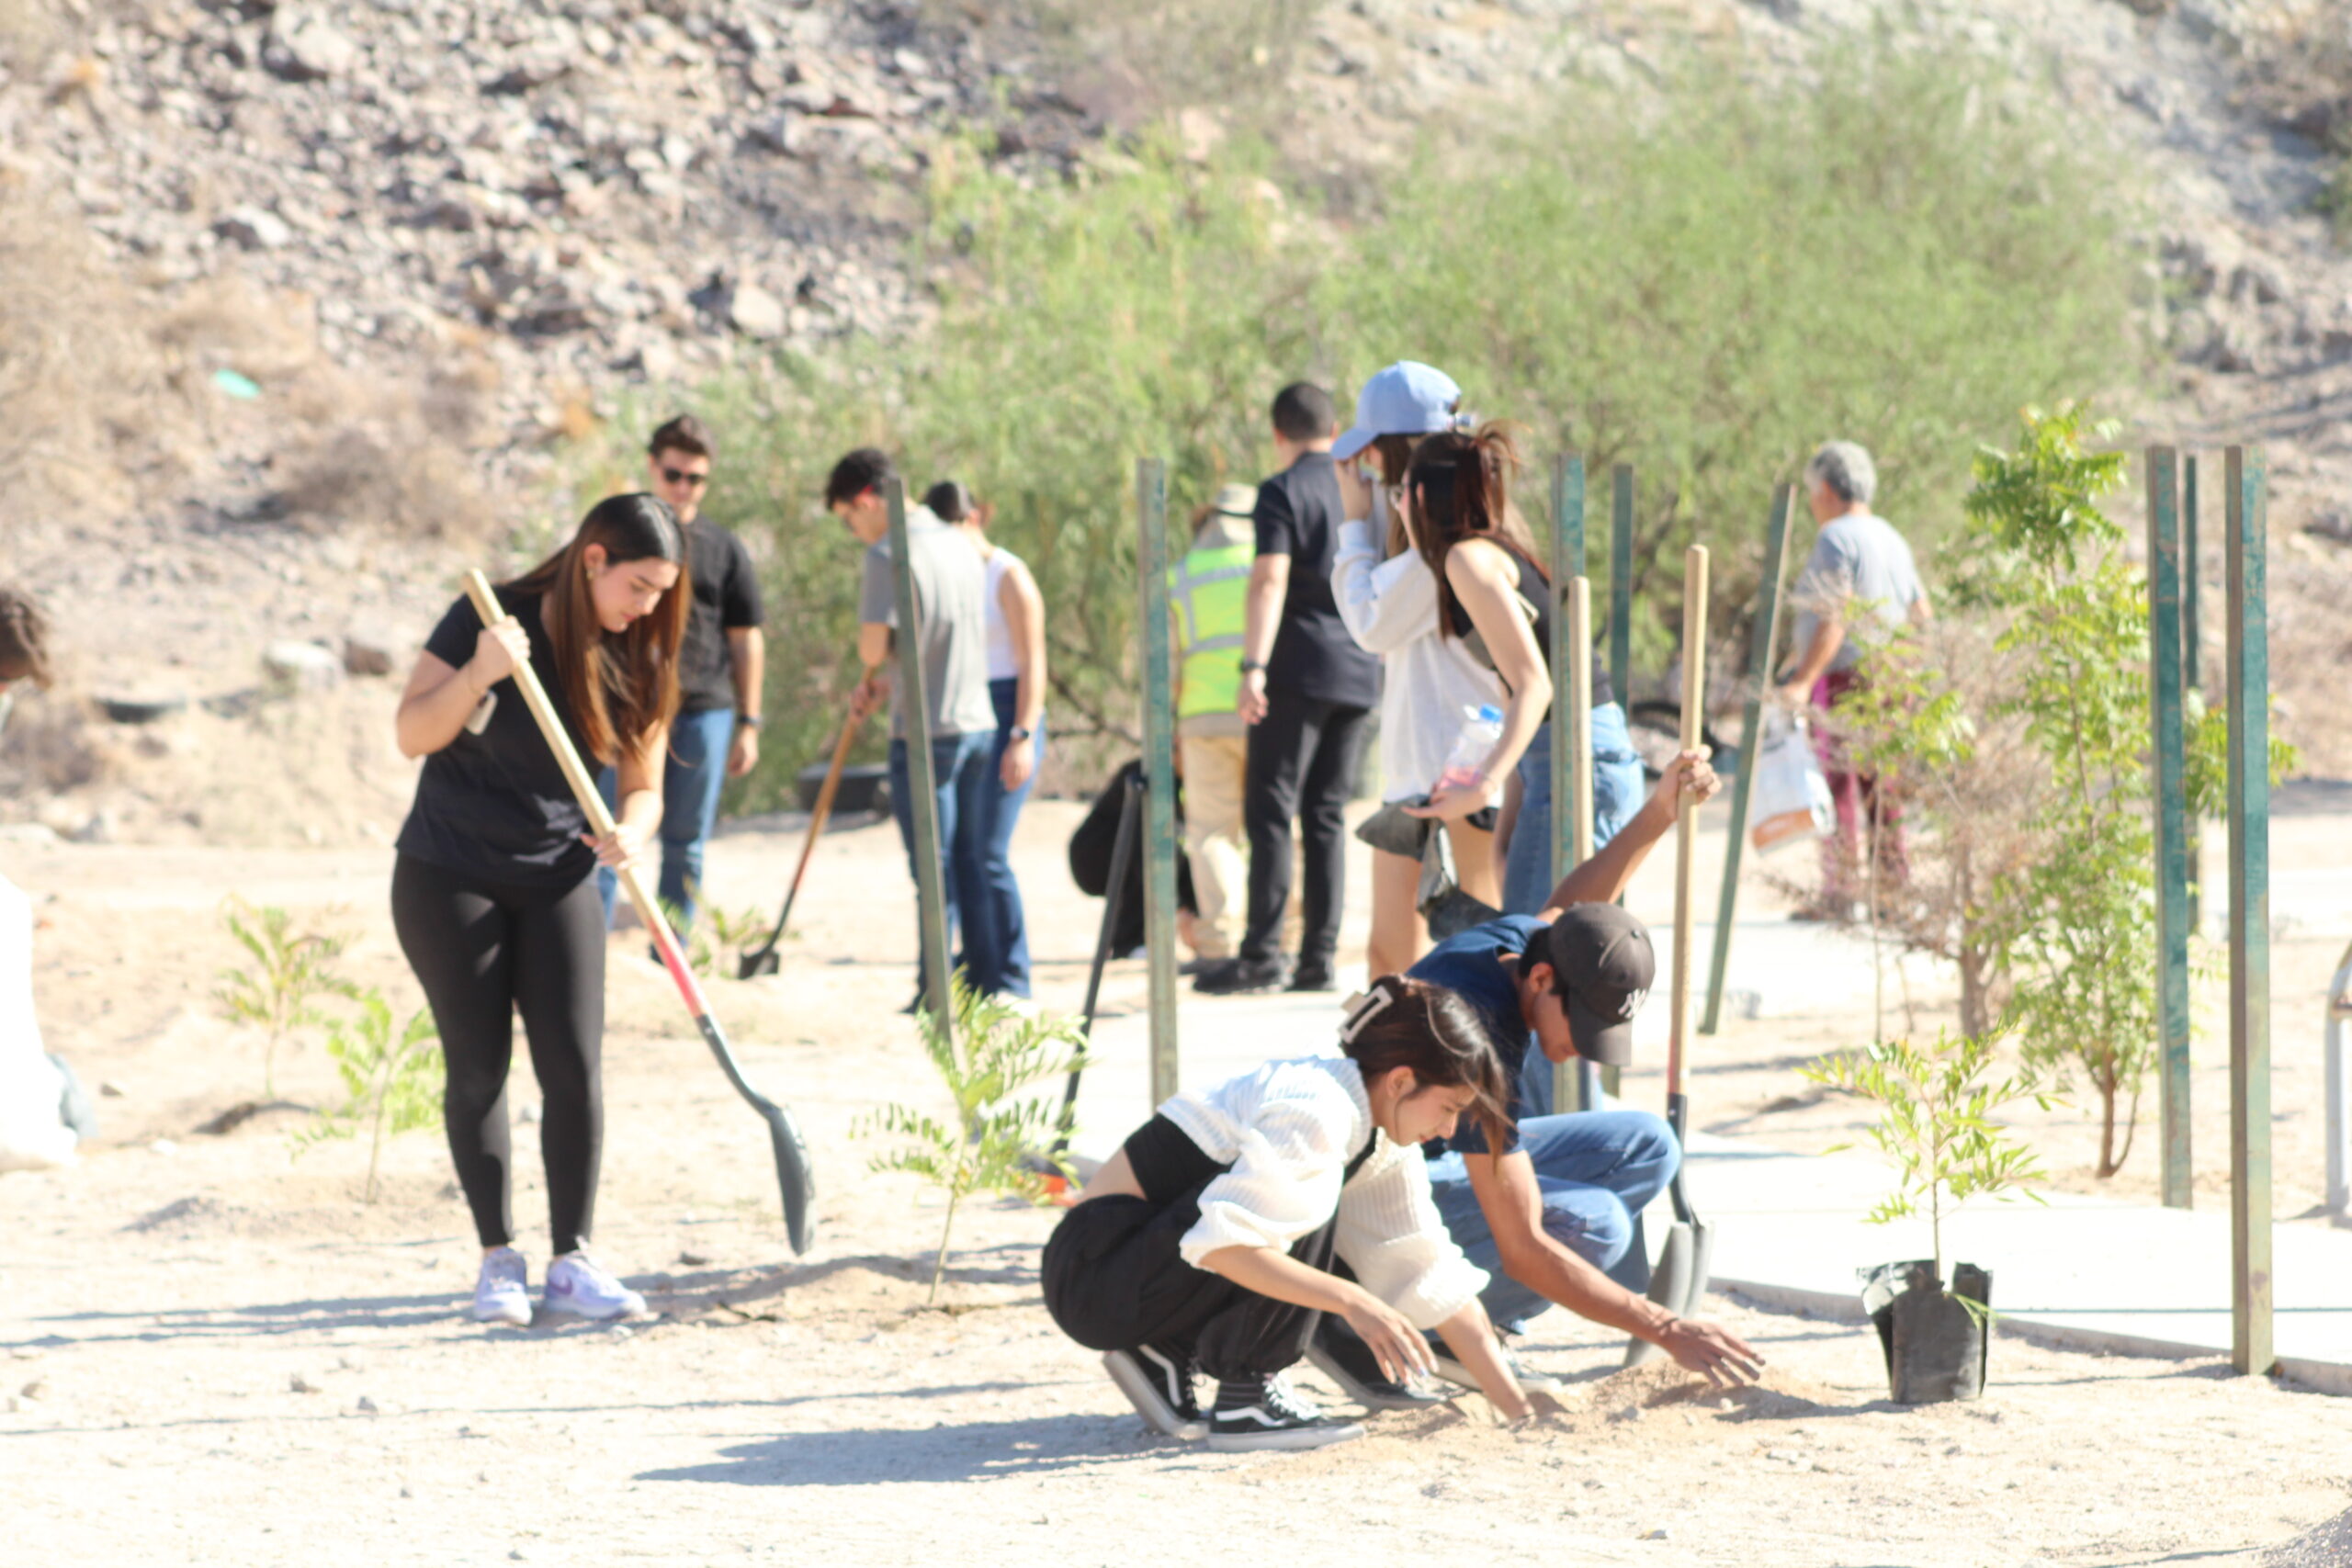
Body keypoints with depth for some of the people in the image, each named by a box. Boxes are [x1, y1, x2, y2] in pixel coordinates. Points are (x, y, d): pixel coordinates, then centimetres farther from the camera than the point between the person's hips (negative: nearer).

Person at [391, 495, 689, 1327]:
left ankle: (572, 1261, 2)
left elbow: (643, 788, 2)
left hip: (557, 878, 3)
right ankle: (498, 1260, 8)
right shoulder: (489, 619, -13)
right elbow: (414, 734, -14)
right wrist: (479, 674, -31)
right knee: (479, 1070, -1)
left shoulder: (636, 662, -2)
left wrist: (630, 834, -21)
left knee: (574, 1070, -5)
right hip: (450, 876, -3)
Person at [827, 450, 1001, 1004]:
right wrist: (886, 684, 17)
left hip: (926, 732, -7)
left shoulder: (889, 554, -13)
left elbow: (874, 648, -17)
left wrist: (874, 668, 6)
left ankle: (937, 993, 0)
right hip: (978, 723, 7)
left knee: (933, 867, -2)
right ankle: (986, 984, 14)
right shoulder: (960, 547, 13)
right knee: (971, 861, 12)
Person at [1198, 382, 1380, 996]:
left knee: (1271, 812, -5)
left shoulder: (1282, 492, -6)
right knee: (1327, 815, 8)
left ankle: (1262, 952, -11)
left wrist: (1253, 668, -23)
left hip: (1299, 670, -6)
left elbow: (1270, 581, -17)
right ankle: (1320, 957, 4)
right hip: (1359, 673, 6)